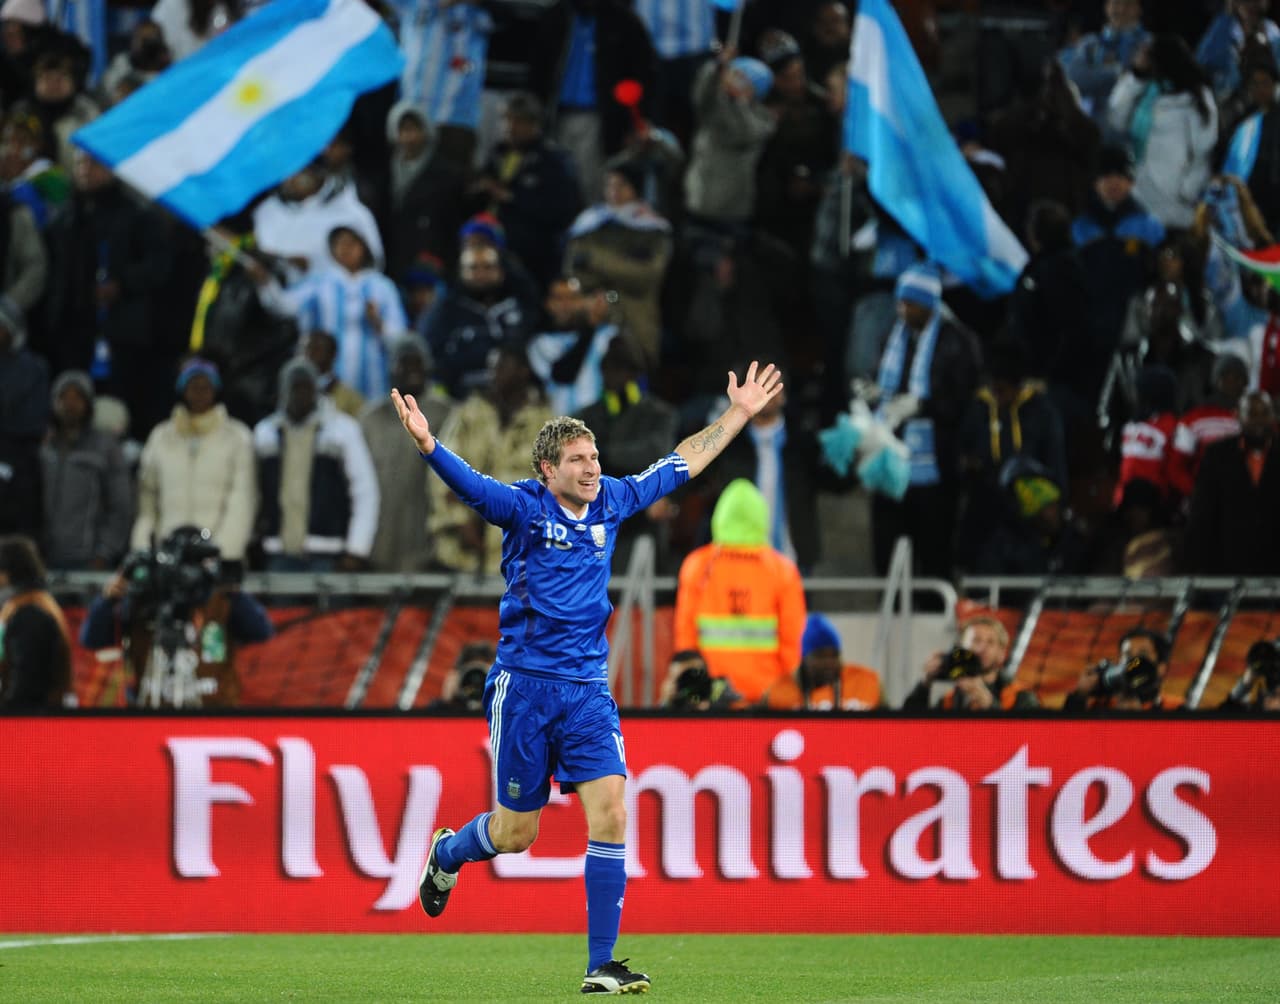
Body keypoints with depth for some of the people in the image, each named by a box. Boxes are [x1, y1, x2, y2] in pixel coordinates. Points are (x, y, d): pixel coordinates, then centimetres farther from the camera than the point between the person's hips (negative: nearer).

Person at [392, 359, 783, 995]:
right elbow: (470, 484, -27)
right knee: (515, 833, 5)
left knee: (611, 812, -12)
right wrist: (426, 445, -46)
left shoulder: (611, 502, 7)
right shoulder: (524, 508, -8)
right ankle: (446, 853, 41)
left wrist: (739, 414, 22)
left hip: (588, 689, 4)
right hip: (525, 686, -4)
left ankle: (601, 967, -8)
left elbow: (684, 463, 20)